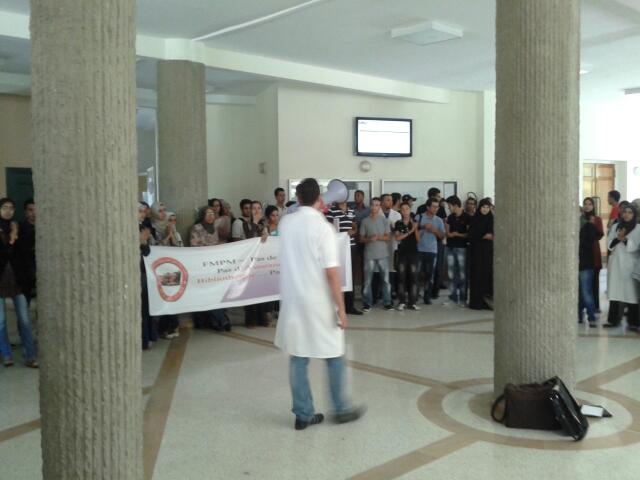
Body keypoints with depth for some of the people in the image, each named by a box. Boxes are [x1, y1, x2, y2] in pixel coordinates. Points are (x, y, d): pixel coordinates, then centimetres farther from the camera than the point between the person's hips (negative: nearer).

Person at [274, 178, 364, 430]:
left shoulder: (286, 223, 3)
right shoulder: (323, 227, -14)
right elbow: (331, 272, -16)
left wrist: (318, 213, 32)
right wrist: (341, 308, -11)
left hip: (292, 300, 5)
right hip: (318, 302, -5)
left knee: (298, 358, 9)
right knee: (334, 357, 11)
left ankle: (303, 415, 16)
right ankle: (342, 409, 22)